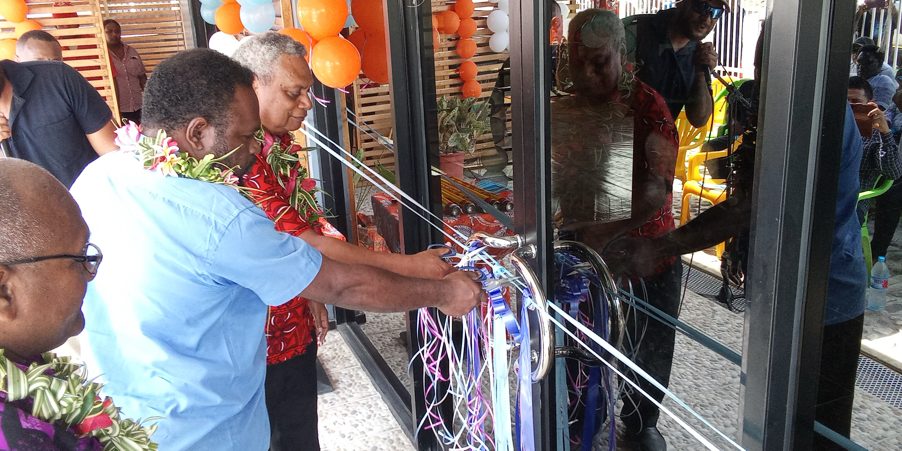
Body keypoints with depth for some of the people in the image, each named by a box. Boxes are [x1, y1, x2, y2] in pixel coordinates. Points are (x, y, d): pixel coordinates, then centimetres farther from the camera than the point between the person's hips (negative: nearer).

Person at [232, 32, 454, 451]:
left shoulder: (277, 142, 5)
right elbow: (306, 246, -28)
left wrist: (313, 295, 12)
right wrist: (408, 266, -26)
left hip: (297, 322, 9)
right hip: (266, 340, -9)